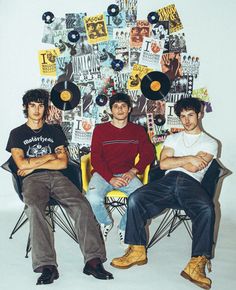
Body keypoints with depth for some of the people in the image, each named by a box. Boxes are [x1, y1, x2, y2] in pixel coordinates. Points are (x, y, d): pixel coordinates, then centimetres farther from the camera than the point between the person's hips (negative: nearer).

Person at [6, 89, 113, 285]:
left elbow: (63, 163, 8)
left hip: (57, 177, 2)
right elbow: (21, 164, -1)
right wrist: (51, 155, 3)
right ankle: (47, 266, -40)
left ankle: (93, 259, -31)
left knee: (82, 205, -27)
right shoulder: (17, 134, 16)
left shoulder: (55, 132, 21)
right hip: (33, 180, -2)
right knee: (34, 209, -37)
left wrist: (34, 164, 0)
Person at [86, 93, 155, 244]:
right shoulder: (100, 129, 7)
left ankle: (124, 227, 0)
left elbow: (148, 154, 7)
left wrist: (133, 171, -10)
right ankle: (106, 223, 4)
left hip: (127, 174, 1)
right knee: (93, 198, -32)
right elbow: (95, 158, 0)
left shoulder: (138, 130, 13)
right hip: (104, 174, -1)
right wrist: (110, 178, -14)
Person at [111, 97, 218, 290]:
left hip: (191, 184, -3)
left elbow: (193, 168, 0)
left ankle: (197, 264, -36)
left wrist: (174, 160, 10)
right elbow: (163, 164, 10)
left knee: (207, 209, -37)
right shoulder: (172, 138, 28)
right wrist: (188, 159, 4)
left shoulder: (210, 143, 16)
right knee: (135, 198, -25)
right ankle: (137, 251, -17)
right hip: (168, 180, 3)